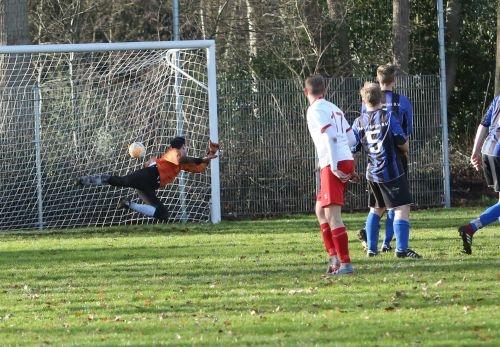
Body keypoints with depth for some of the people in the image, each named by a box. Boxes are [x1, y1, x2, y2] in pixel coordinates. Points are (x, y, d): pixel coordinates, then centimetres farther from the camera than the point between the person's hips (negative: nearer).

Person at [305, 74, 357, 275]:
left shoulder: (315, 110, -7)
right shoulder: (333, 108, 18)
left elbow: (330, 136, -19)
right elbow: (351, 139, 19)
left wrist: (333, 165, -19)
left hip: (334, 165, -9)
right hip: (346, 160, 9)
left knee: (332, 215, -10)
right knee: (321, 210, 19)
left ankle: (345, 264, -15)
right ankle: (334, 256, 13)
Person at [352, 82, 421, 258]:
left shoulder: (359, 122, 1)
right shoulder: (387, 117, -11)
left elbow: (351, 149, 6)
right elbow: (403, 144, -9)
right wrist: (405, 150, 15)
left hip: (372, 173, 5)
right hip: (392, 172, -5)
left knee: (376, 209, 21)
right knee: (402, 209, -6)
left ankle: (371, 248, 21)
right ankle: (402, 249, -16)